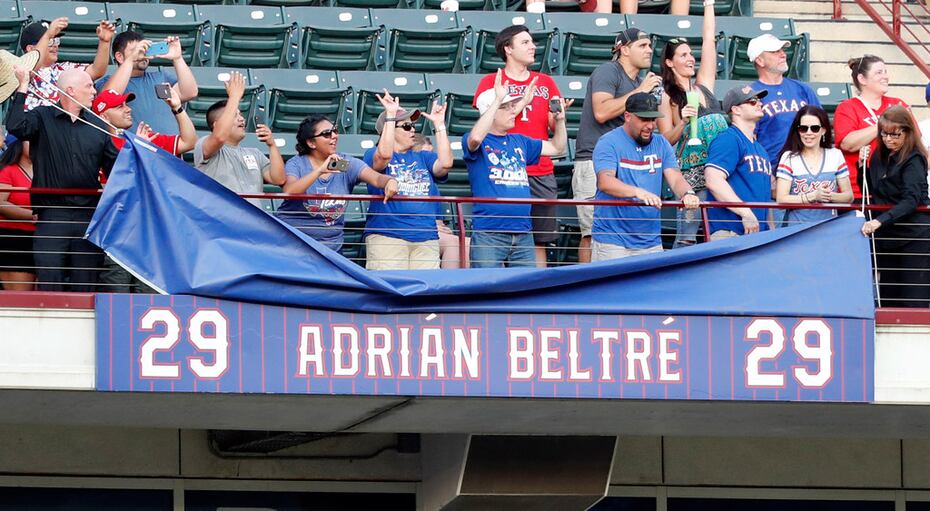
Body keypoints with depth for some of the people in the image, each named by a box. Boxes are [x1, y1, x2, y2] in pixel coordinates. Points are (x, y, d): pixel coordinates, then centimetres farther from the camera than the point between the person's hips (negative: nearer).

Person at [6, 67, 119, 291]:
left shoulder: (97, 127, 16)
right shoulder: (42, 117, 5)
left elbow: (115, 169, 17)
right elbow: (16, 126, -16)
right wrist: (23, 88, -13)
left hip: (88, 218, 3)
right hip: (52, 217, -3)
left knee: (85, 288, 3)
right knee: (49, 287, -8)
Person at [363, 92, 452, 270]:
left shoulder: (423, 158, 21)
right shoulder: (373, 155, 8)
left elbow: (445, 163, 2)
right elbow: (384, 155, -15)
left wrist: (439, 124, 5)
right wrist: (391, 115, -12)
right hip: (386, 236, -4)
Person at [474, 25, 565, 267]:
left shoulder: (546, 82, 15)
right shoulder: (490, 82, 4)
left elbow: (554, 126, 14)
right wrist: (522, 102, -13)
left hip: (541, 173, 4)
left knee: (539, 241, 4)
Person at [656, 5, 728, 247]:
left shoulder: (703, 84, 16)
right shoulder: (667, 98, 4)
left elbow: (709, 40, 17)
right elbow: (666, 139, 0)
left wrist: (709, 4, 18)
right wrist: (683, 122, -17)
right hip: (692, 172, -5)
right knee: (686, 236, -9)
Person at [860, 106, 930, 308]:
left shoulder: (913, 160, -12)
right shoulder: (879, 156, 10)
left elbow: (911, 200, -24)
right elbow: (869, 192, 16)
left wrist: (881, 220, -36)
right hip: (887, 237, 7)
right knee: (888, 302, 7)